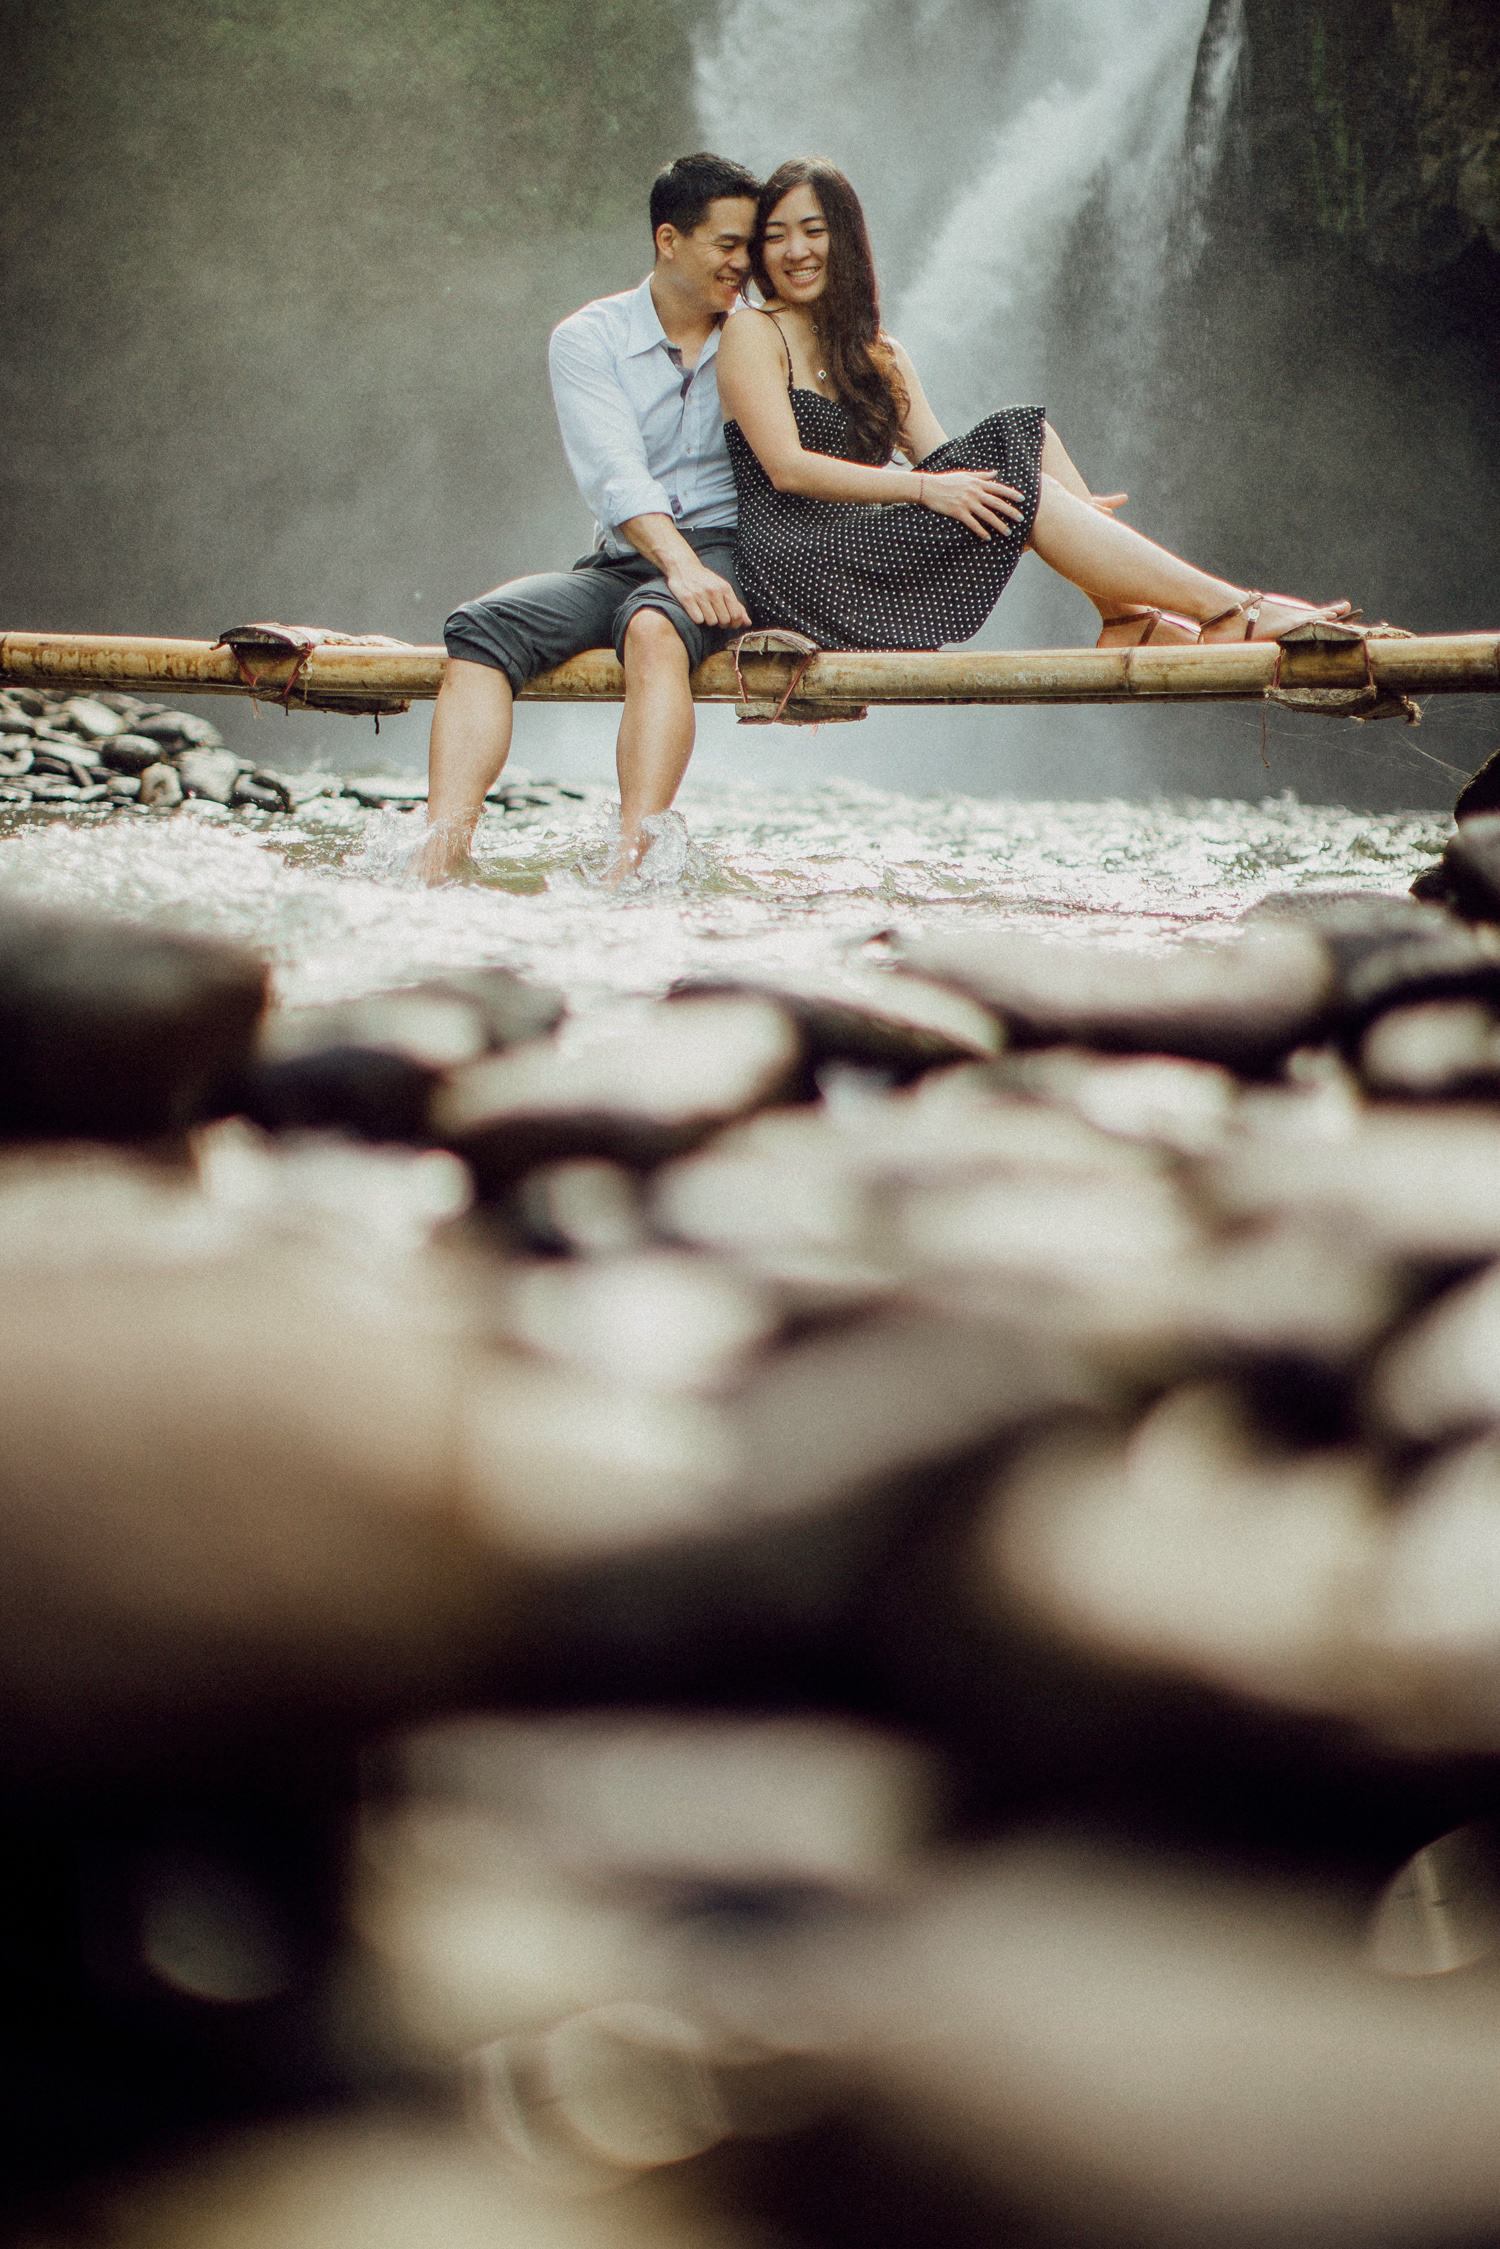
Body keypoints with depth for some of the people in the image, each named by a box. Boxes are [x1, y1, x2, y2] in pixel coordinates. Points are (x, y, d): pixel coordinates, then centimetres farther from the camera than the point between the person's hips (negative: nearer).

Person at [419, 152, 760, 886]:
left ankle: (633, 862, -54)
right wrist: (675, 560, -27)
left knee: (653, 627, -37)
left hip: (724, 554, -2)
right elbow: (614, 472, -10)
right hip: (620, 562, 2)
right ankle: (441, 856, -41)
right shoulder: (588, 338, 6)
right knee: (482, 626, -26)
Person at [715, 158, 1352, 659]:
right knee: (1018, 485, -19)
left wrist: (1065, 509, -5)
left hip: (864, 547, 7)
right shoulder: (753, 337, 0)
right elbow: (787, 467, -13)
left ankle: (1130, 615, -22)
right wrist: (924, 487, -22)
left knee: (1022, 434, -9)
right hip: (797, 568, -7)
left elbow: (939, 459, 11)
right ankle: (1231, 613, -21)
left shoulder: (876, 353, 21)